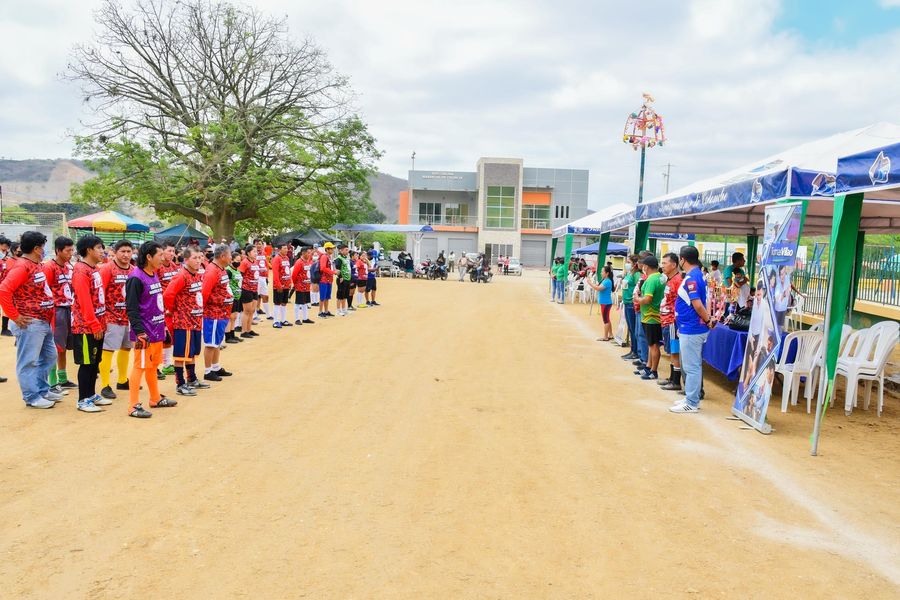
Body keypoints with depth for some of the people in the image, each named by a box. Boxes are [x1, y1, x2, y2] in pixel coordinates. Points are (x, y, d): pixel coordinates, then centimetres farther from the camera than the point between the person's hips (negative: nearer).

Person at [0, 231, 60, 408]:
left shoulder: (36, 265, 12)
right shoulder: (22, 266, -16)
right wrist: (15, 316, -19)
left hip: (44, 322, 10)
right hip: (30, 323, -10)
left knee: (49, 356, 18)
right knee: (28, 361, 1)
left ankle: (42, 390, 30)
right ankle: (32, 397, 9)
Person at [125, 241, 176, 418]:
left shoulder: (154, 275, 11)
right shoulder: (136, 278, -16)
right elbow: (131, 309, -19)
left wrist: (163, 324, 20)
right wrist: (140, 332, -22)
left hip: (157, 330, 9)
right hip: (144, 333, -9)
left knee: (153, 366, 18)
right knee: (139, 366, -2)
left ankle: (156, 399, 30)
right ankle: (133, 406, 5)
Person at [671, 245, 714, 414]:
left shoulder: (691, 278, -19)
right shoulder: (698, 275, 12)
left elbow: (697, 305, -23)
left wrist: (708, 320, -10)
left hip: (691, 330, -10)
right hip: (689, 328, 10)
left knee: (691, 367, -3)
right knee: (689, 366, 18)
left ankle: (691, 403, 4)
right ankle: (691, 398, 28)